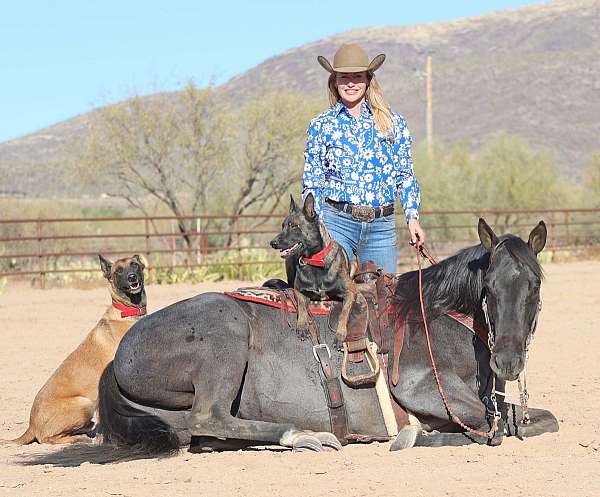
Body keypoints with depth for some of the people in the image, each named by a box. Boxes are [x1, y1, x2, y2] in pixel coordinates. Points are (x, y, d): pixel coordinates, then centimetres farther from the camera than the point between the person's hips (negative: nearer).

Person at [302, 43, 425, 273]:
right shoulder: (321, 125, 7)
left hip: (382, 225, 2)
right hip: (336, 221, -2)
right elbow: (312, 183, 7)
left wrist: (412, 217, 0)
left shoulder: (394, 123, 10)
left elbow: (406, 176, 11)